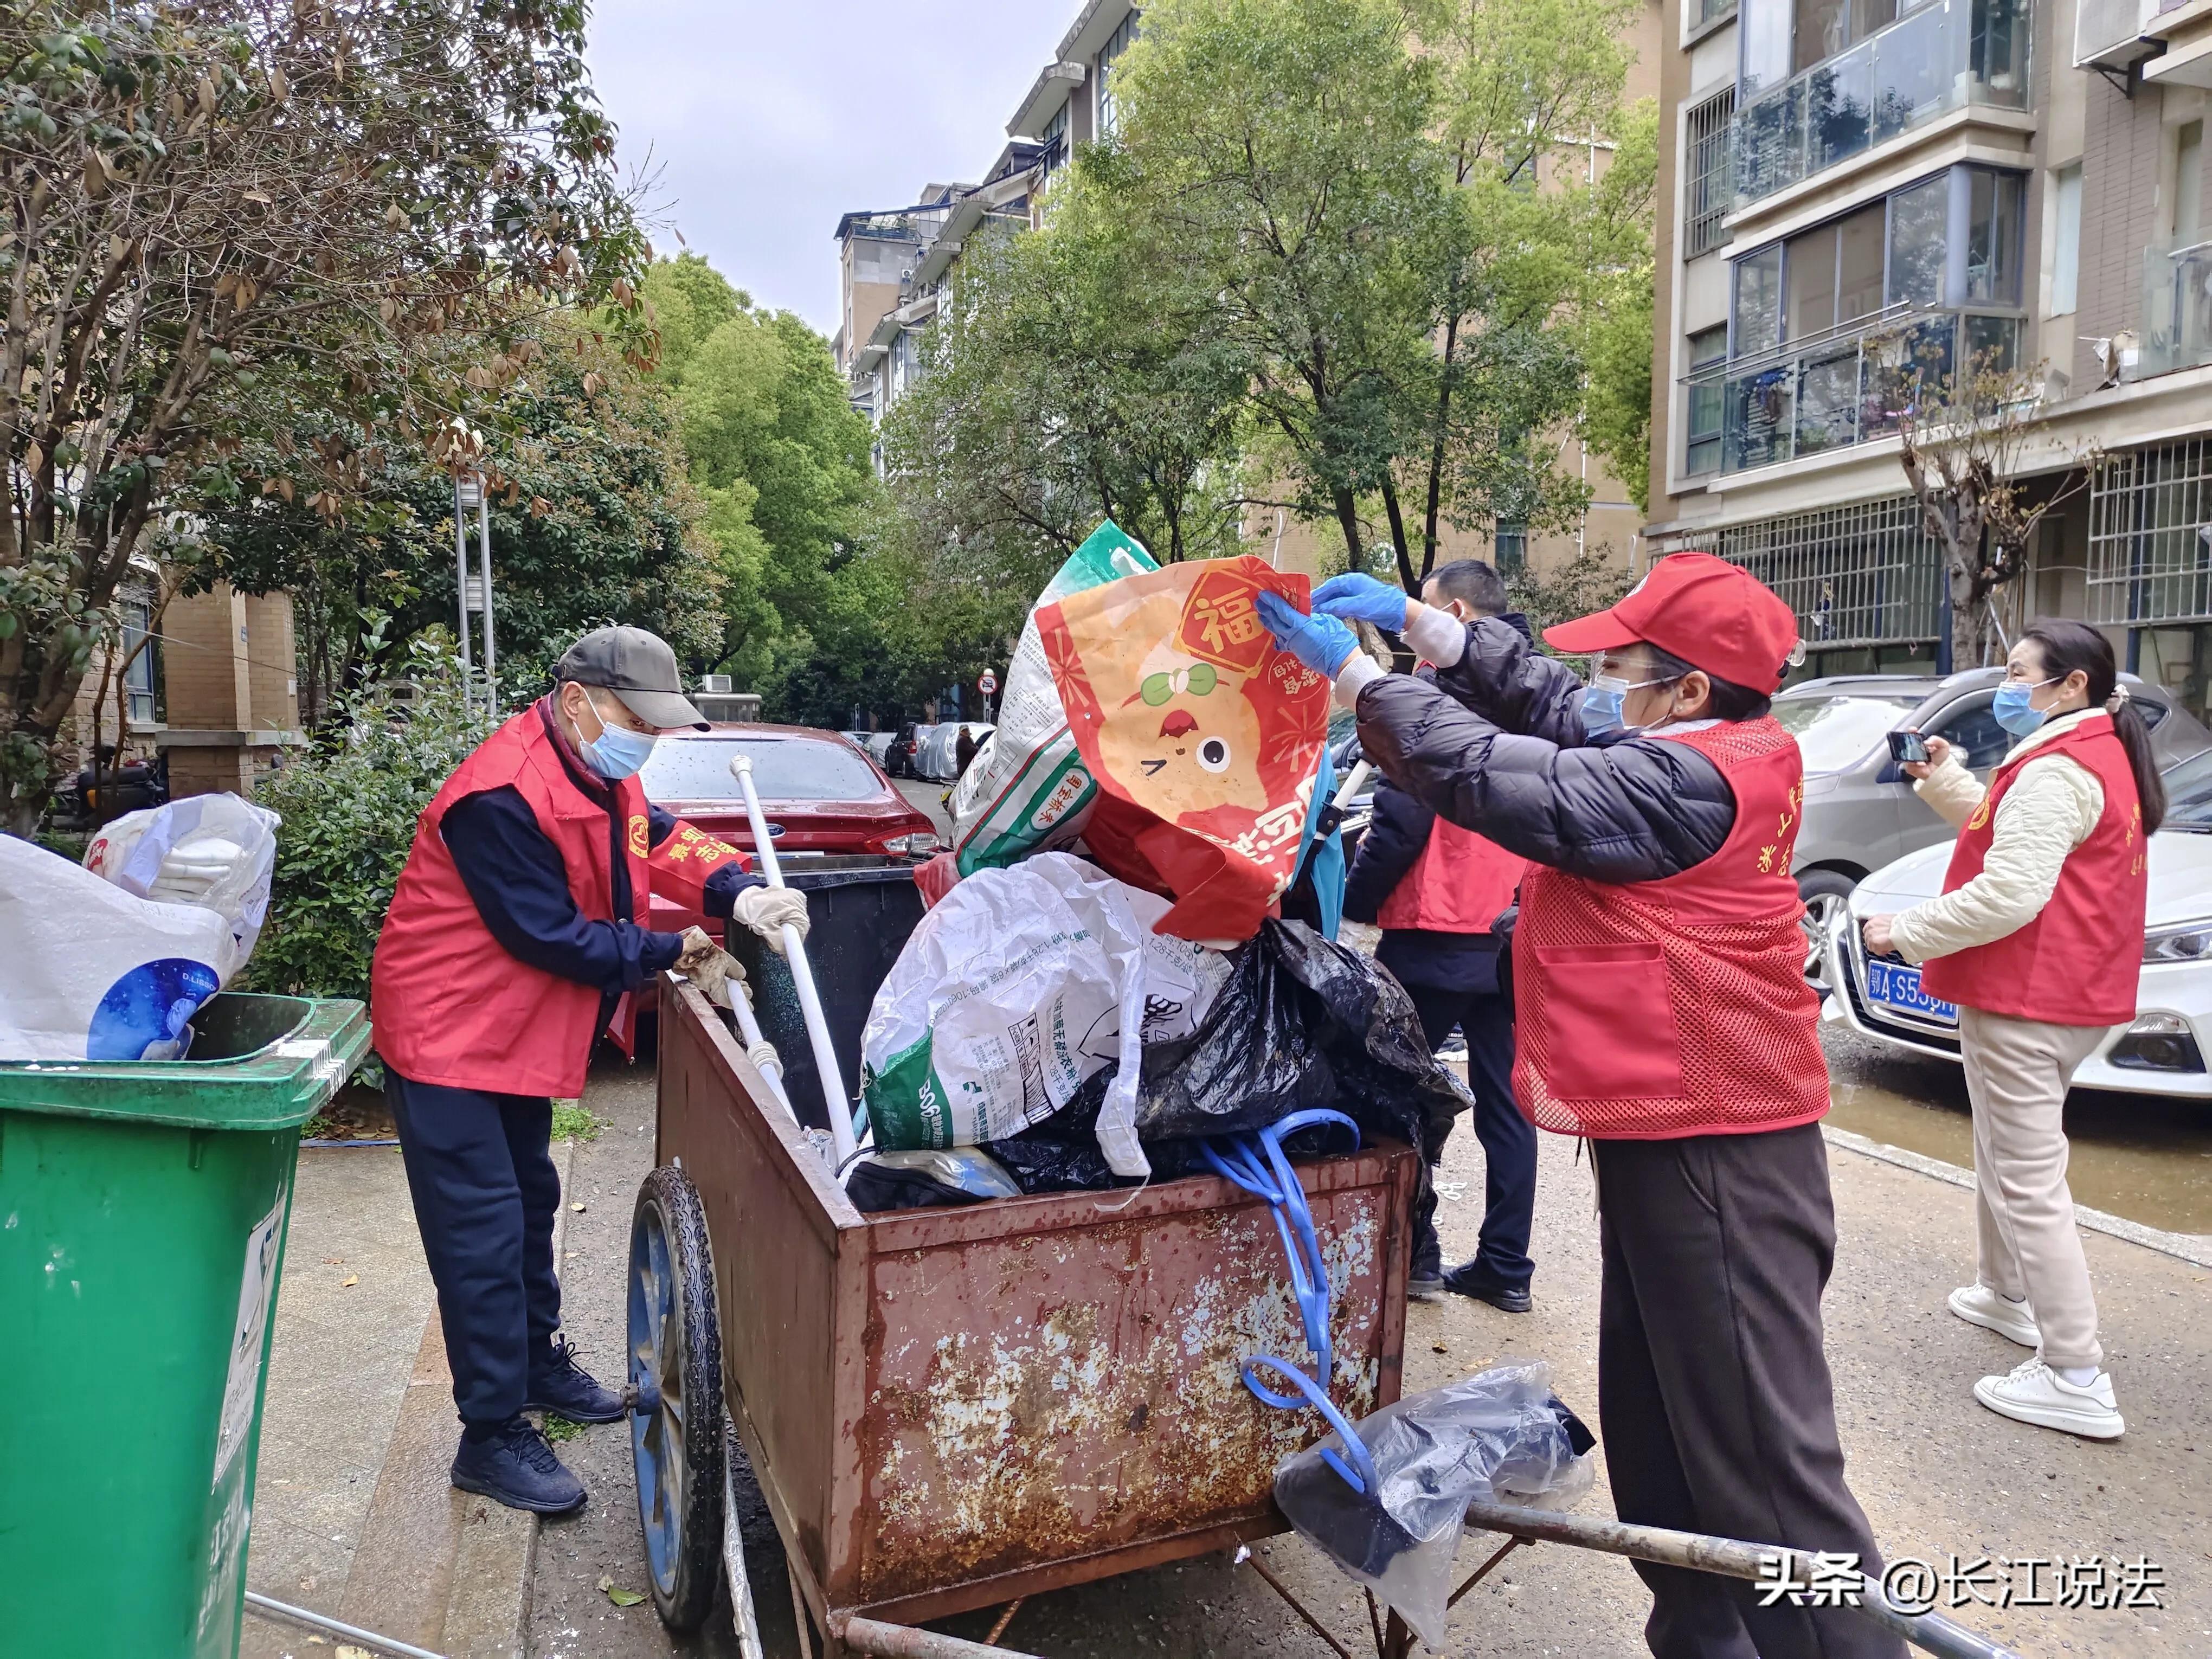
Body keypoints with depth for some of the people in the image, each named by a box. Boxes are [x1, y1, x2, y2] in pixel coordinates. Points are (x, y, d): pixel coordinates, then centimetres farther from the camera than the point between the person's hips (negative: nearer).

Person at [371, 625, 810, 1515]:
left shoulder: (600, 774, 3)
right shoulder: (502, 797, -28)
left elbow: (663, 841, -3)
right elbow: (551, 936, -26)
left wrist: (741, 895, -23)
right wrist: (673, 954, -19)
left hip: (521, 1039, 10)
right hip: (449, 1041, -10)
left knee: (529, 1201, 22)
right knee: (484, 1234, -5)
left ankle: (537, 1363, 40)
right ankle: (491, 1436, 7)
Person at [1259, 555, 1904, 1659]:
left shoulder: (1687, 782, -21)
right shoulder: (1699, 756, 9)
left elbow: (1494, 775, -21)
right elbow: (1544, 700, 14)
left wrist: (1352, 673, -11)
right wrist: (1417, 620, 6)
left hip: (1713, 1149, -11)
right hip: (1664, 1135, 11)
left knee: (1760, 1448, -1)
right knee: (1659, 1430, 20)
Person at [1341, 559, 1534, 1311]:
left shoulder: (1440, 684, -12)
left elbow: (1403, 816, -17)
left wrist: (1355, 898, -6)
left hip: (1438, 933, -7)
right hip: (1517, 932, 7)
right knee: (1504, 1098, 12)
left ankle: (1411, 1255, 12)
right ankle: (1505, 1266, 18)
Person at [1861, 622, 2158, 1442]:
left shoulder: (2054, 772, -19)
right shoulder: (2100, 757, 15)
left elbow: (2009, 893, -27)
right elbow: (2009, 835, 24)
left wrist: (1906, 931, -15)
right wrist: (1947, 781, 13)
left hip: (2023, 1003, -11)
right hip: (2073, 995, 11)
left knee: (2029, 1180, -8)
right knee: (2004, 1152, 25)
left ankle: (2075, 1379, -5)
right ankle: (2005, 1292, 41)